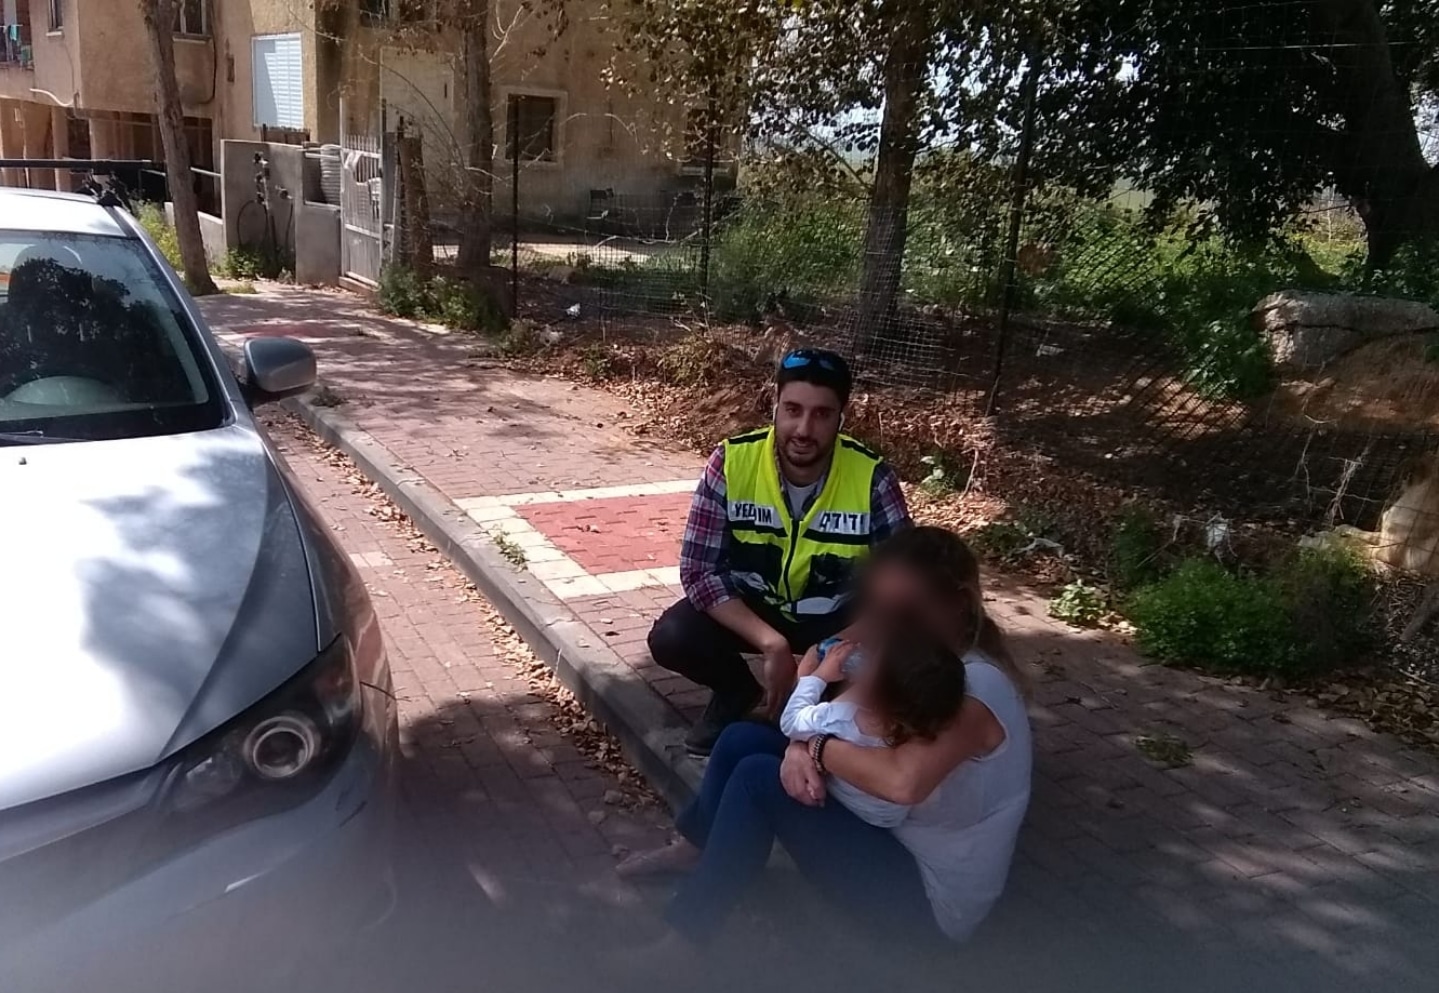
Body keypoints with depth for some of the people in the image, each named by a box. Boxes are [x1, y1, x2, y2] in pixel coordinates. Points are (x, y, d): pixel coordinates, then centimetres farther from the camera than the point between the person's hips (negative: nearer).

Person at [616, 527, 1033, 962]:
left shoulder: (977, 686, -28)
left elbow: (902, 781, -45)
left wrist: (818, 747, -27)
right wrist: (802, 746, -20)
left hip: (931, 895, -8)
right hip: (897, 831, 9)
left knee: (758, 778, -19)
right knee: (742, 740, 2)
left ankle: (687, 933, -2)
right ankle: (694, 849, 27)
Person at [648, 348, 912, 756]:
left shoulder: (873, 479, -23)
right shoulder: (732, 462, -22)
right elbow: (698, 570, -22)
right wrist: (771, 644, -33)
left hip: (834, 620, 0)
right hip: (745, 607, 1)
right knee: (671, 638, -26)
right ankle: (737, 691, 9)